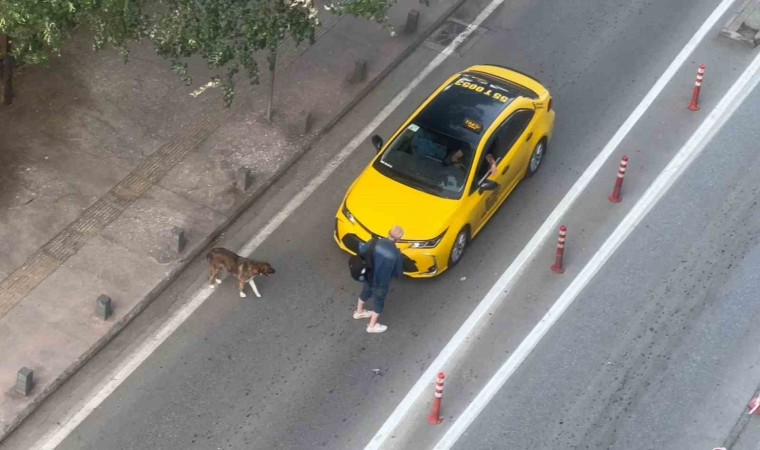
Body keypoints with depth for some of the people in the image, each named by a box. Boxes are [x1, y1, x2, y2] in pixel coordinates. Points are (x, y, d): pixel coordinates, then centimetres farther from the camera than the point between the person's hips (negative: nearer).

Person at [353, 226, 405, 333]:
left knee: (365, 293, 33)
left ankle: (359, 312, 57)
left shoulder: (376, 243, -21)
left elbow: (361, 249, -3)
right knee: (379, 302, 21)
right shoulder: (396, 253, -30)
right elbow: (399, 272, -16)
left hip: (369, 276, 4)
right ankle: (372, 326, 38)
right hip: (381, 282, -4)